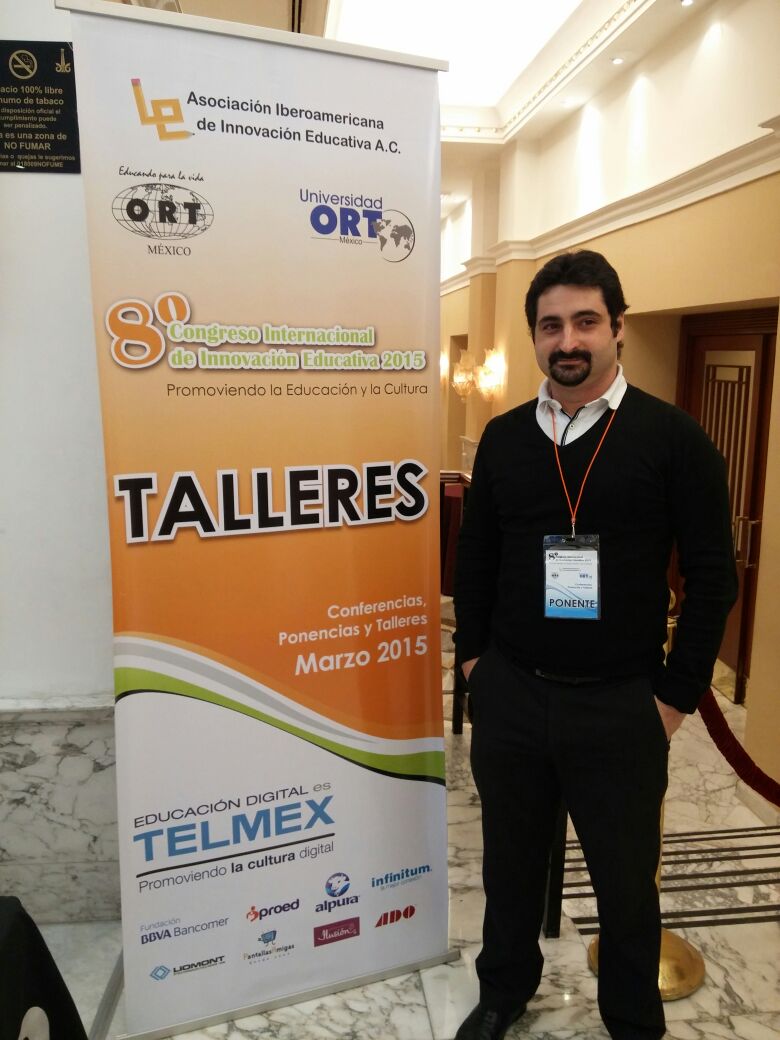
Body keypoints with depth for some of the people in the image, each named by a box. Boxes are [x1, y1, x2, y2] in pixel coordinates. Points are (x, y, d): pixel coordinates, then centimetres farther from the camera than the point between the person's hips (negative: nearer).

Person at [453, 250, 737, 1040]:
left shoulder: (672, 438, -7)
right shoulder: (503, 437, 3)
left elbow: (712, 576, -5)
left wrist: (676, 694, -5)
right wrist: (474, 655, 7)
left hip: (619, 706, -2)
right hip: (509, 696, 3)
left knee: (625, 879, 16)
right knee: (510, 861, 21)